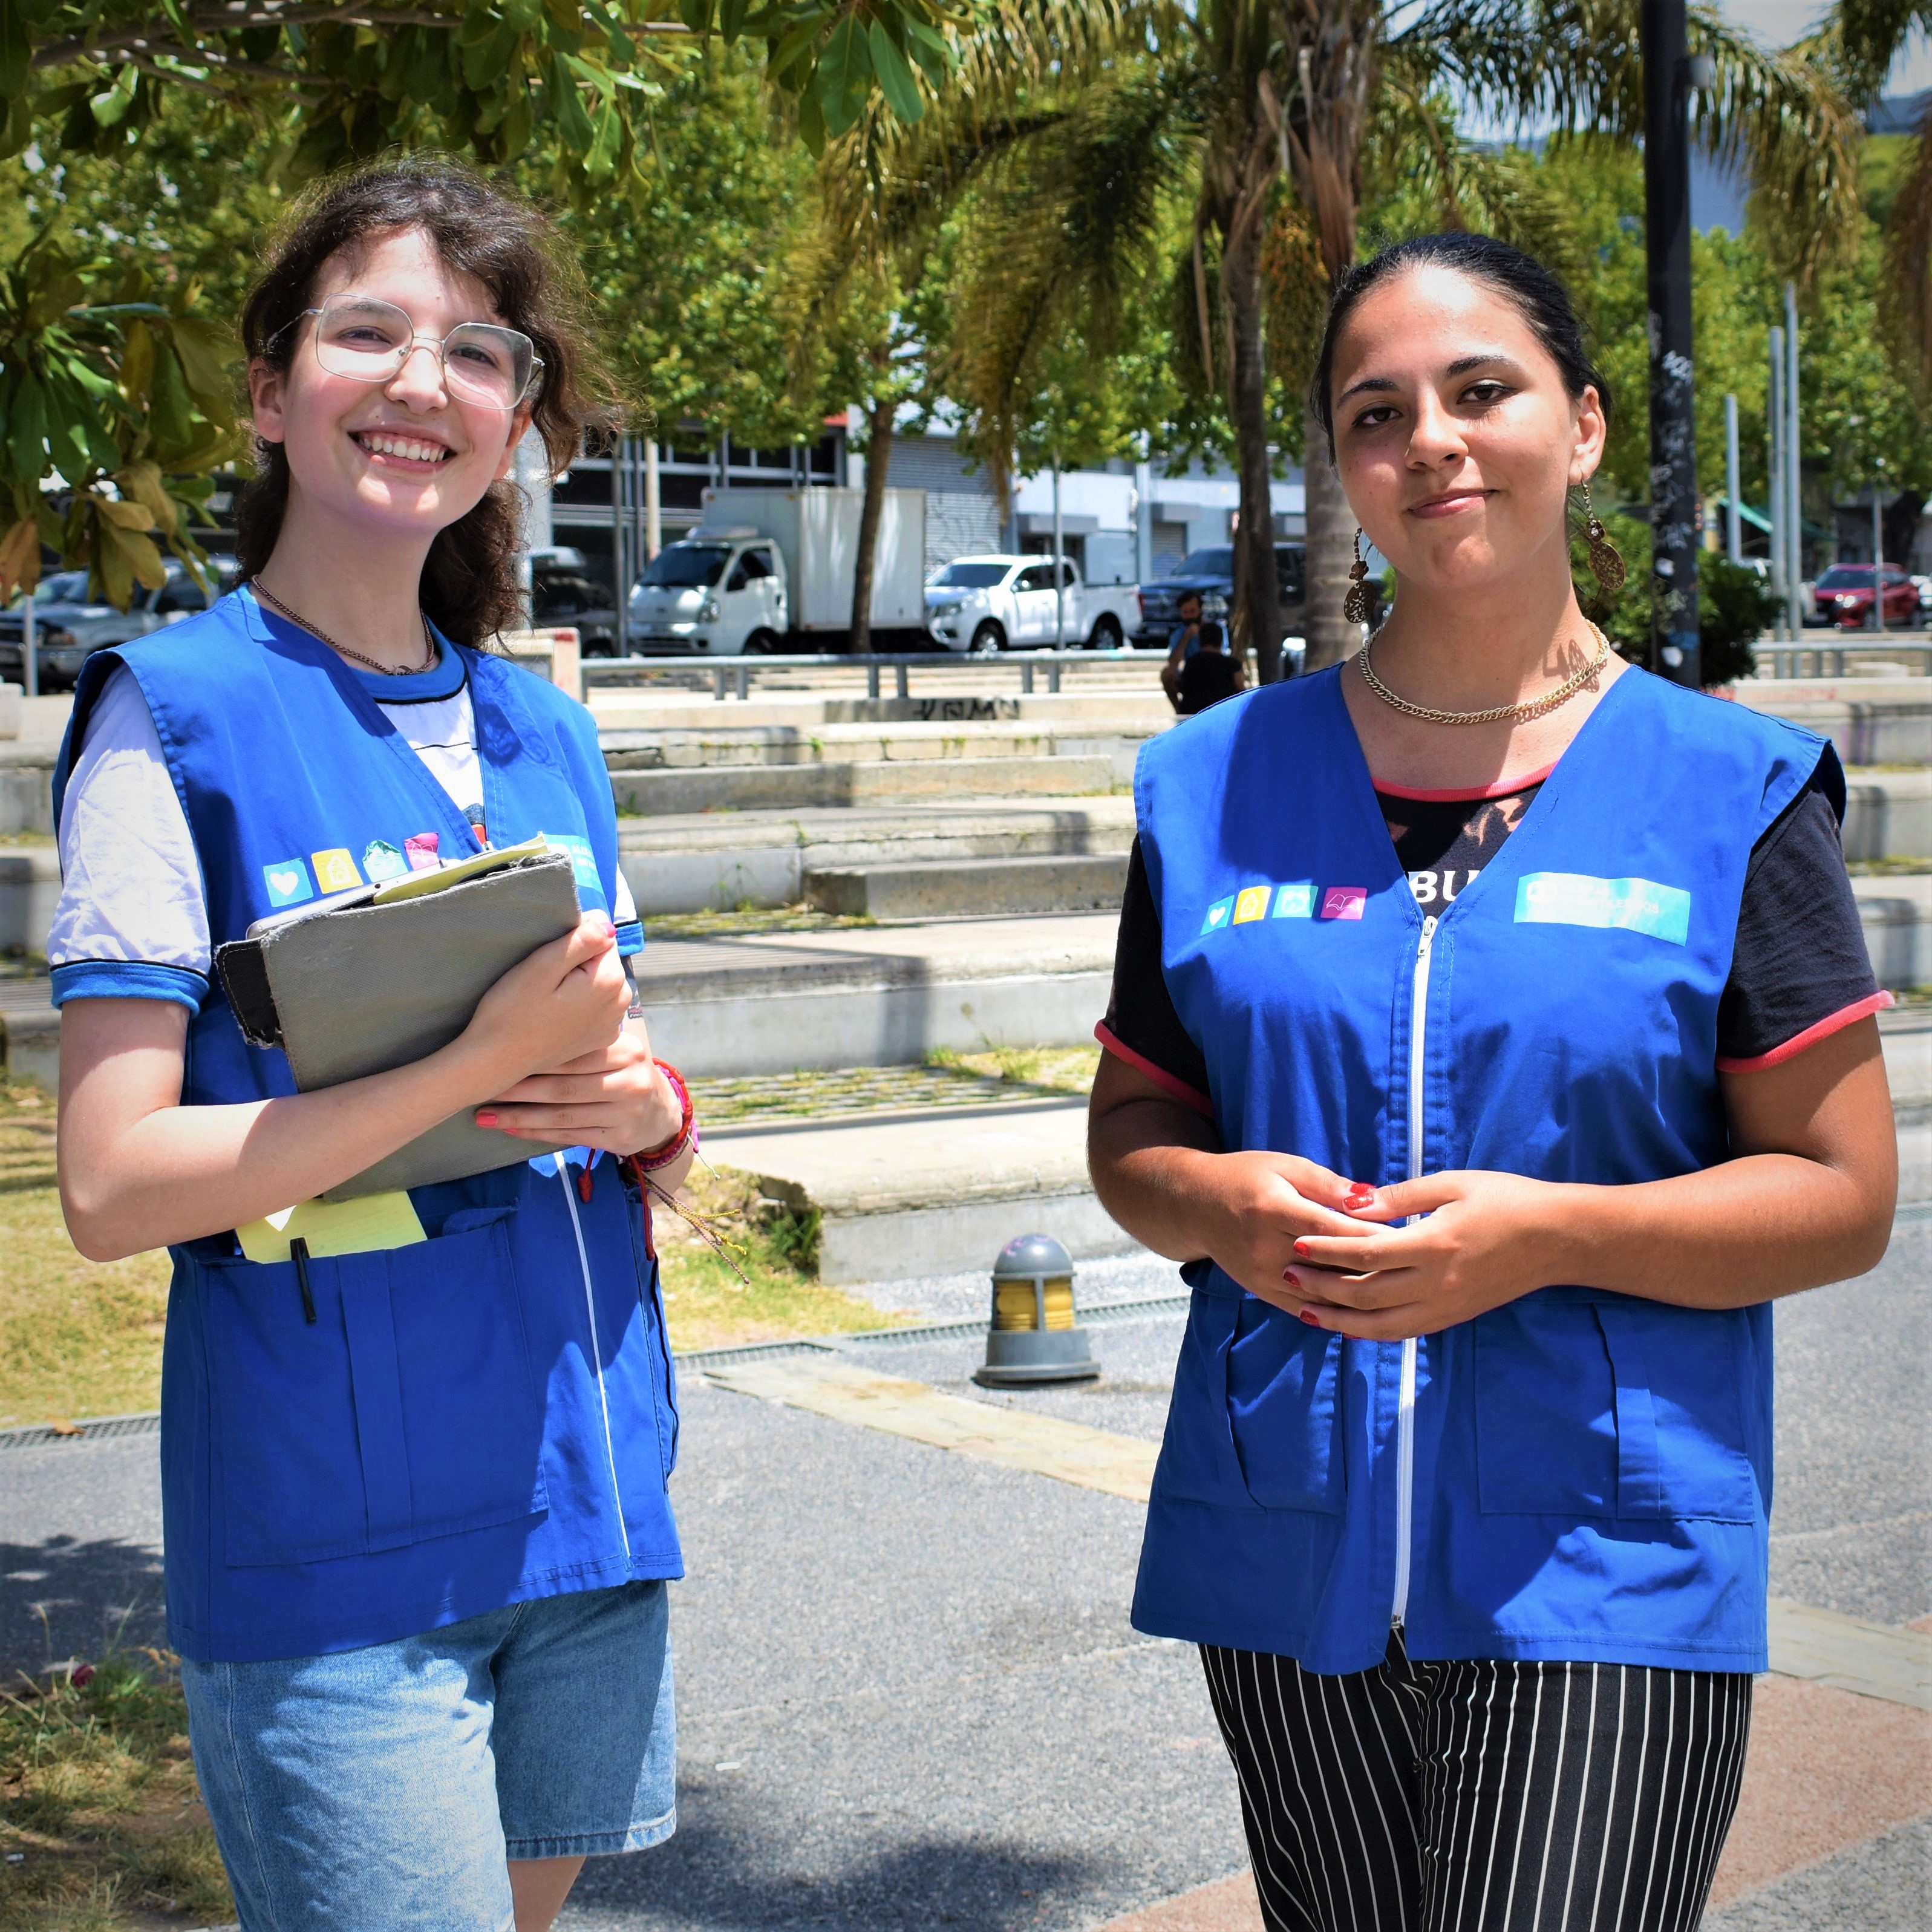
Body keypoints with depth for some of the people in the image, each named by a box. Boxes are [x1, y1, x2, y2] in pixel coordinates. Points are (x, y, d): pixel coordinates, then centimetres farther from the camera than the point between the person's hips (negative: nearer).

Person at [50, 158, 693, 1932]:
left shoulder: (544, 734, 10)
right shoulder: (177, 716, -7)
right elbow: (112, 1185, -14)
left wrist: (645, 1107, -8)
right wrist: (481, 1067, -22)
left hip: (585, 1503, 6)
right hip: (331, 1540, -6)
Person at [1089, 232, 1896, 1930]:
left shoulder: (1730, 790, -1)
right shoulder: (1217, 787, 7)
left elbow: (1843, 1196, -3)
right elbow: (1131, 1126, 14)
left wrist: (1545, 1234, -18)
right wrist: (1215, 1203, -10)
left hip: (1603, 1586, -3)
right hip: (1288, 1563, 3)